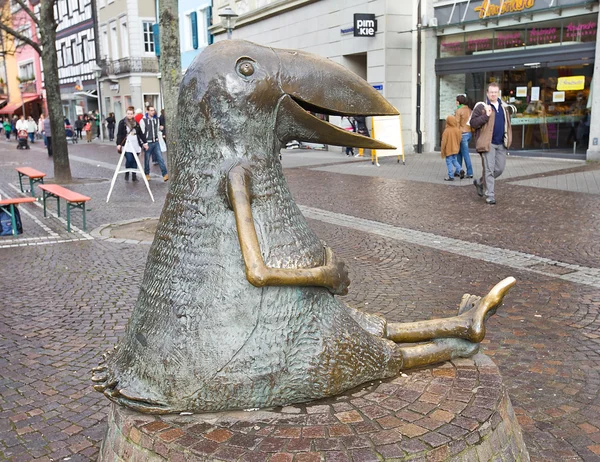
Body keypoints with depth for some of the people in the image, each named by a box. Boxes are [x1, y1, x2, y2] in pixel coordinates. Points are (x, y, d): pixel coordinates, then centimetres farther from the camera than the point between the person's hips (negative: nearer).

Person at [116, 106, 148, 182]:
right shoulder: (122, 122, 0)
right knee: (129, 160, -12)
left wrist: (144, 142, 10)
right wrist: (118, 144, -10)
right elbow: (119, 134, -3)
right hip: (127, 145, -4)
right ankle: (127, 174, 10)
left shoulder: (136, 122, 11)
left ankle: (134, 176, 15)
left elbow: (140, 133, 15)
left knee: (134, 161, 5)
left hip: (136, 145, 4)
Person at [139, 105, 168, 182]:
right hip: (148, 143, -3)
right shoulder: (143, 120, -8)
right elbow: (142, 133, -8)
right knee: (147, 160, 8)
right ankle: (147, 174, 24)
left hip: (156, 142, 4)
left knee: (160, 158, -3)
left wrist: (160, 140, 12)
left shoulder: (156, 119, 8)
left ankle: (165, 174, -5)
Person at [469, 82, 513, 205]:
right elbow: (472, 123, -11)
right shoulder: (481, 107, -5)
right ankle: (490, 195, 1)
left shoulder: (503, 106, 14)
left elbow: (507, 123, 25)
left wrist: (508, 138, 14)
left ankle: (480, 182, 30)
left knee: (499, 169, 9)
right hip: (487, 143, -6)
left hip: (501, 144, 6)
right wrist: (486, 116, -22)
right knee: (489, 170, -5)